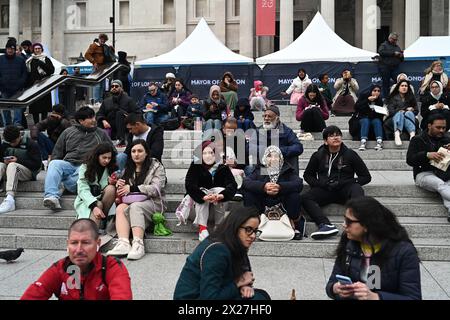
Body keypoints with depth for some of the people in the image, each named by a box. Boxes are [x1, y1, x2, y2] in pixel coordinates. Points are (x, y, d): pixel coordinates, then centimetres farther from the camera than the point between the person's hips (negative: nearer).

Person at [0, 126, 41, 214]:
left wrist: (18, 161, -17)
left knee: (12, 165, -34)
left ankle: (10, 199, -53)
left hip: (28, 172, -5)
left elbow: (37, 164, -9)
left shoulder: (30, 144, -2)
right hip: (8, 173, 5)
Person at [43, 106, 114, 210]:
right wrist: (55, 170, 6)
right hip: (68, 164, 1)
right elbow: (56, 153, 22)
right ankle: (51, 196, -45)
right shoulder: (68, 132, 21)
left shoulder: (101, 134, 21)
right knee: (54, 164, -32)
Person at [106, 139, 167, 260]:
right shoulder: (128, 168, 19)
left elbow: (155, 189, -11)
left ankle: (138, 244, -47)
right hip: (132, 201, 5)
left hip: (152, 203, -4)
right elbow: (125, 189, 20)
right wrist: (119, 185, -5)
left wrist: (132, 188, -15)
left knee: (135, 206, -35)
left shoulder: (156, 166, 2)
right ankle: (123, 243, -44)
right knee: (120, 208, -28)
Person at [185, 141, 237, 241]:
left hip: (218, 205, 1)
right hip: (201, 204, -1)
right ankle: (202, 228, -32)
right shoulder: (196, 166, -12)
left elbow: (232, 185, -22)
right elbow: (189, 185, -24)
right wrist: (203, 197, -41)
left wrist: (222, 195, -43)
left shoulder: (223, 167, -10)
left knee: (221, 191, -28)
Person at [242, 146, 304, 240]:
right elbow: (245, 182, -14)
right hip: (263, 206, 1)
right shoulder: (260, 170, 5)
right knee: (247, 192, -18)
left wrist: (280, 187, -34)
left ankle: (292, 224, -6)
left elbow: (299, 184, -17)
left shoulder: (287, 170, 4)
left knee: (295, 193, -25)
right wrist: (263, 187, -33)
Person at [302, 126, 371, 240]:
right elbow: (307, 175, 19)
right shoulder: (318, 155, 11)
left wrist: (343, 183, -8)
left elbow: (366, 177, 6)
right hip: (324, 190, 1)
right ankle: (326, 225, -48)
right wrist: (320, 184, -3)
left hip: (345, 190, -1)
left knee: (357, 189, -34)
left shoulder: (350, 154, 7)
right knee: (305, 199, -27)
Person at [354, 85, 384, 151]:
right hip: (364, 118, -2)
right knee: (366, 121, -33)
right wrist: (367, 100, -20)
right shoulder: (364, 96, -2)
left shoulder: (380, 100, 4)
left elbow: (382, 113, 4)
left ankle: (379, 141, -45)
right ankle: (363, 142, -48)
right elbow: (356, 108, -15)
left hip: (375, 118, 2)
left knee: (377, 121, -30)